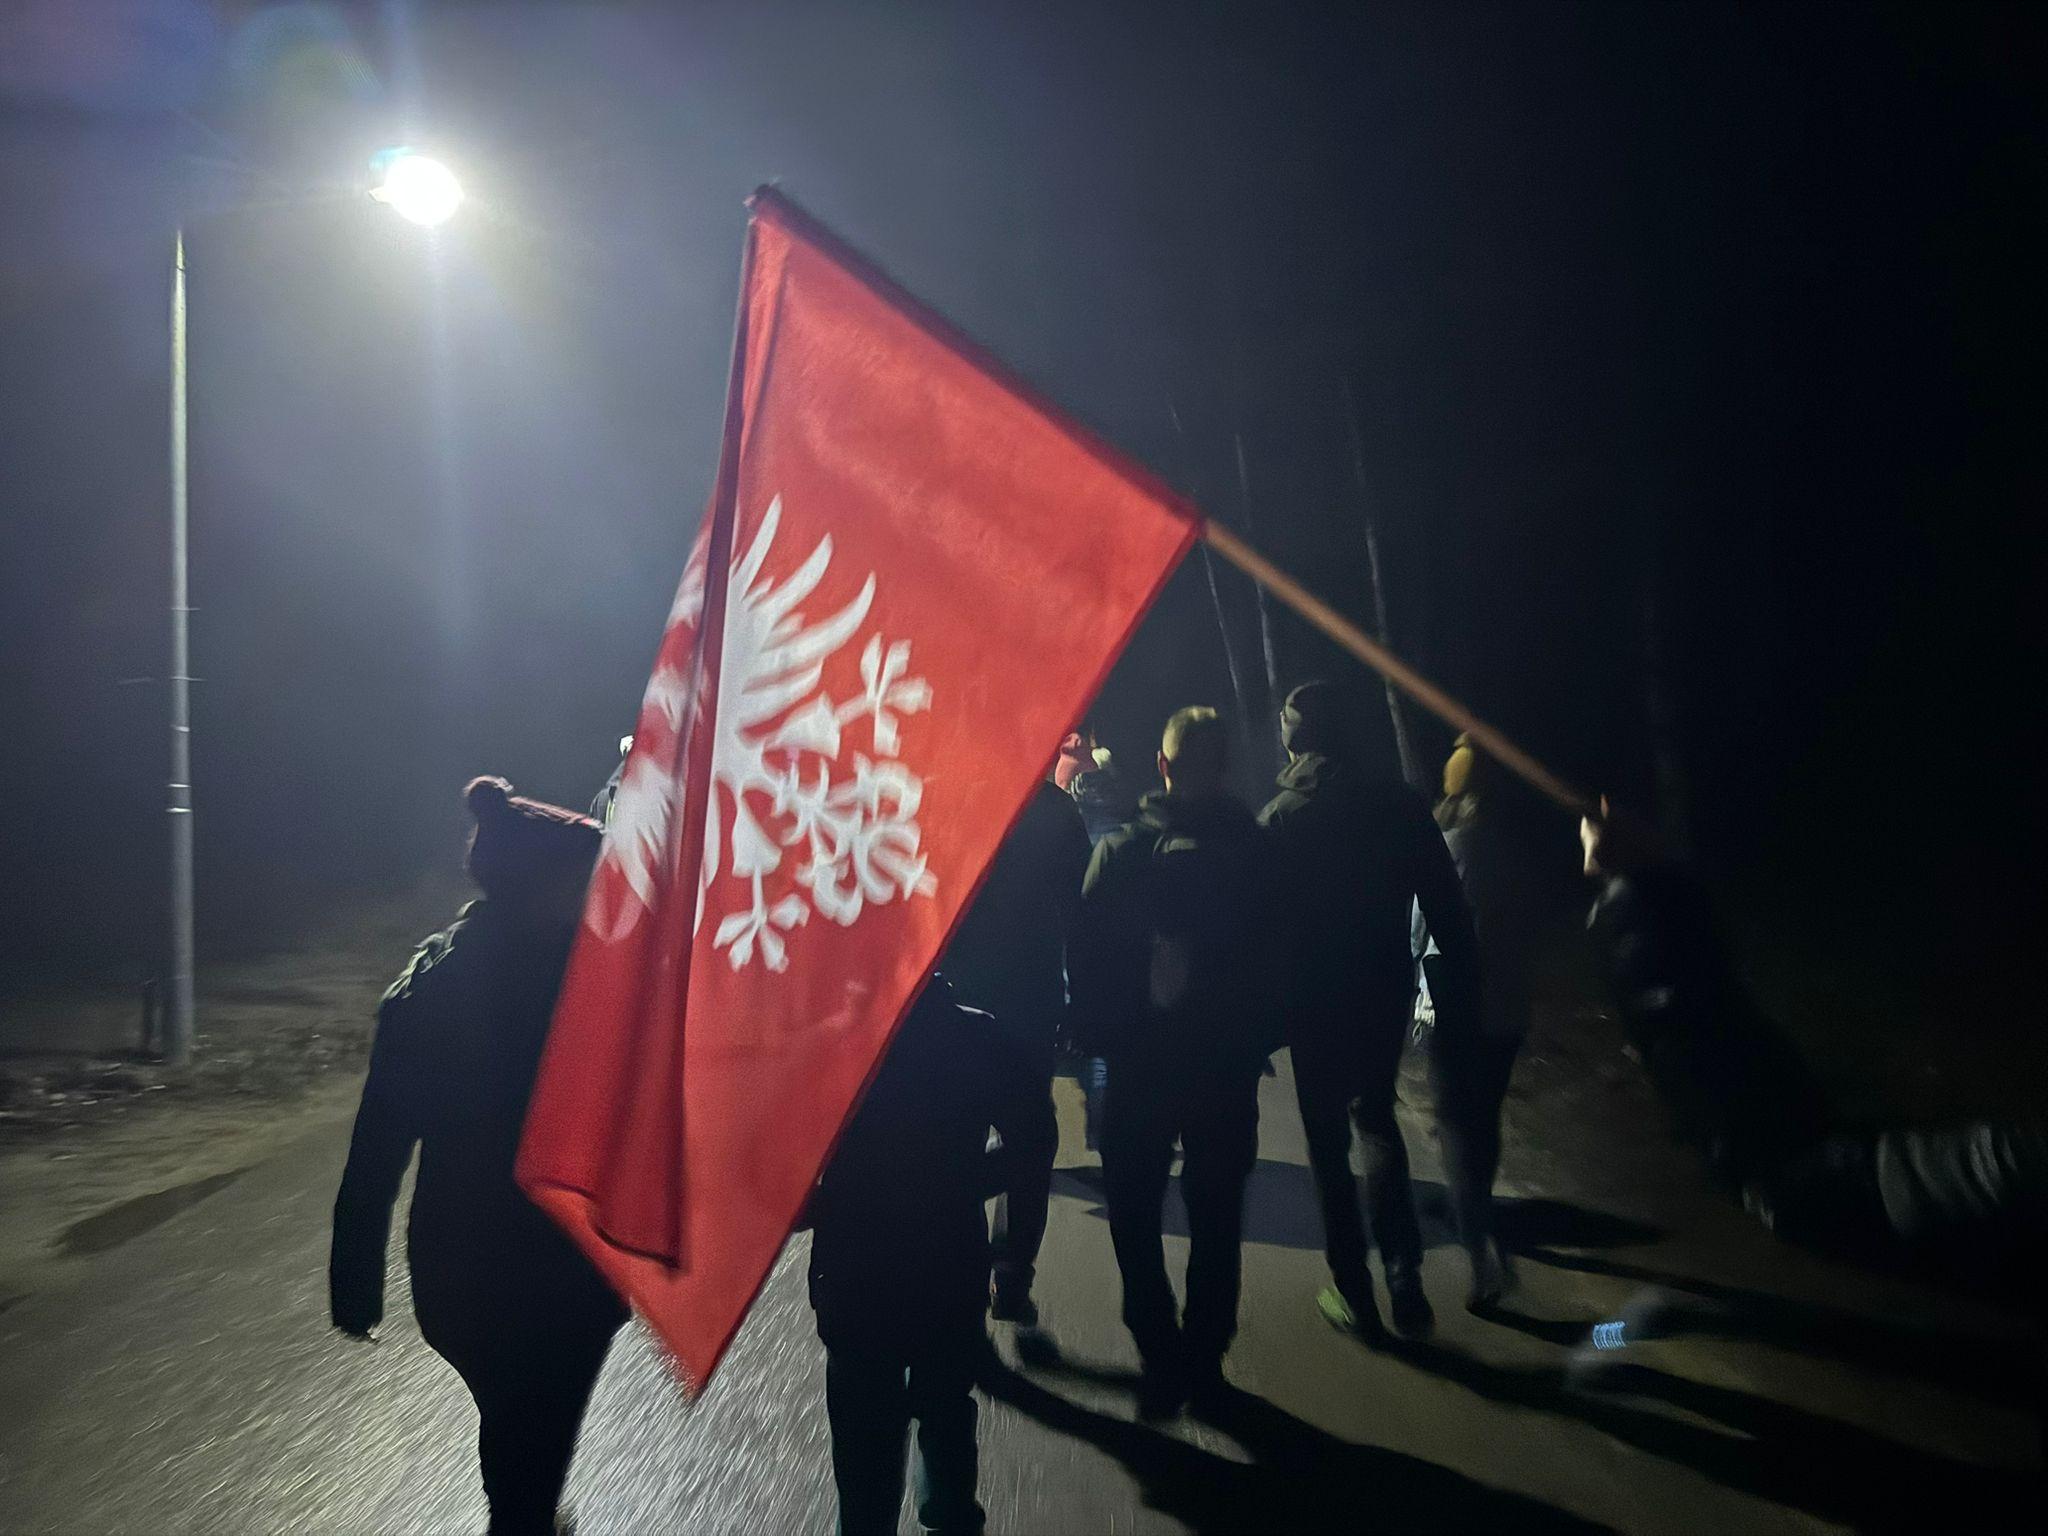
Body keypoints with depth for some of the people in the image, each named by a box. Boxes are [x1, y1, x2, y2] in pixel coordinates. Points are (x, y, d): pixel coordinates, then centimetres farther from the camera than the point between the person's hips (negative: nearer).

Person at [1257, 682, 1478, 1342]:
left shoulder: (1279, 818, -11)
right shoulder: (1399, 804, -4)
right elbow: (1446, 906, -3)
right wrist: (1458, 989, 5)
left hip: (1315, 998, -3)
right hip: (1388, 992, 3)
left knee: (1327, 1138, 10)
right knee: (1376, 1118, 22)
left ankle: (1353, 1295, 17)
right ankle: (1405, 1283, 14)